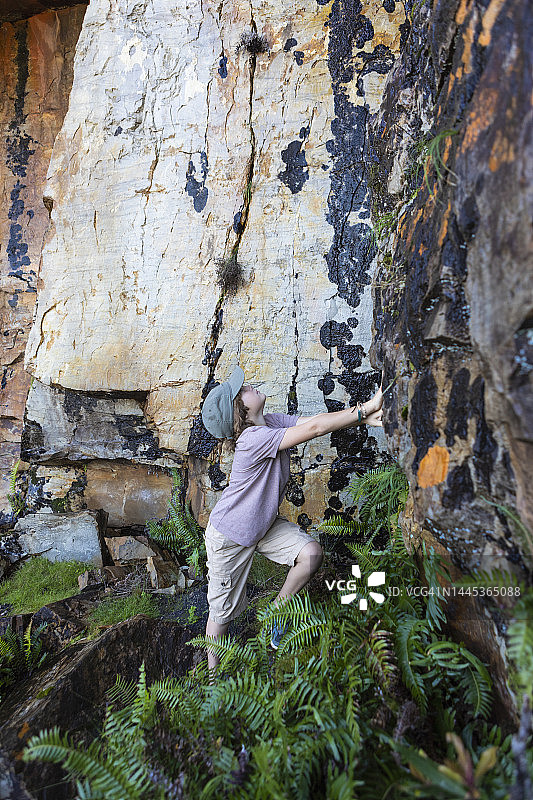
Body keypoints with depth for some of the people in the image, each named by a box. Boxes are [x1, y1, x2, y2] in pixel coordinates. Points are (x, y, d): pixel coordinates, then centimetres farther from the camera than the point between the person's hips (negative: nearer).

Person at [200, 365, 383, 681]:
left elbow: (313, 419, -17)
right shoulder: (253, 439, -33)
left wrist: (365, 417, -32)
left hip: (265, 523, 7)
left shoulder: (273, 422, -8)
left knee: (311, 553, -15)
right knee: (222, 611, 8)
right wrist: (365, 408, -33)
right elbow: (315, 428, -38)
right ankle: (213, 678, 34)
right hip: (230, 534, -7)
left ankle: (277, 610, 12)